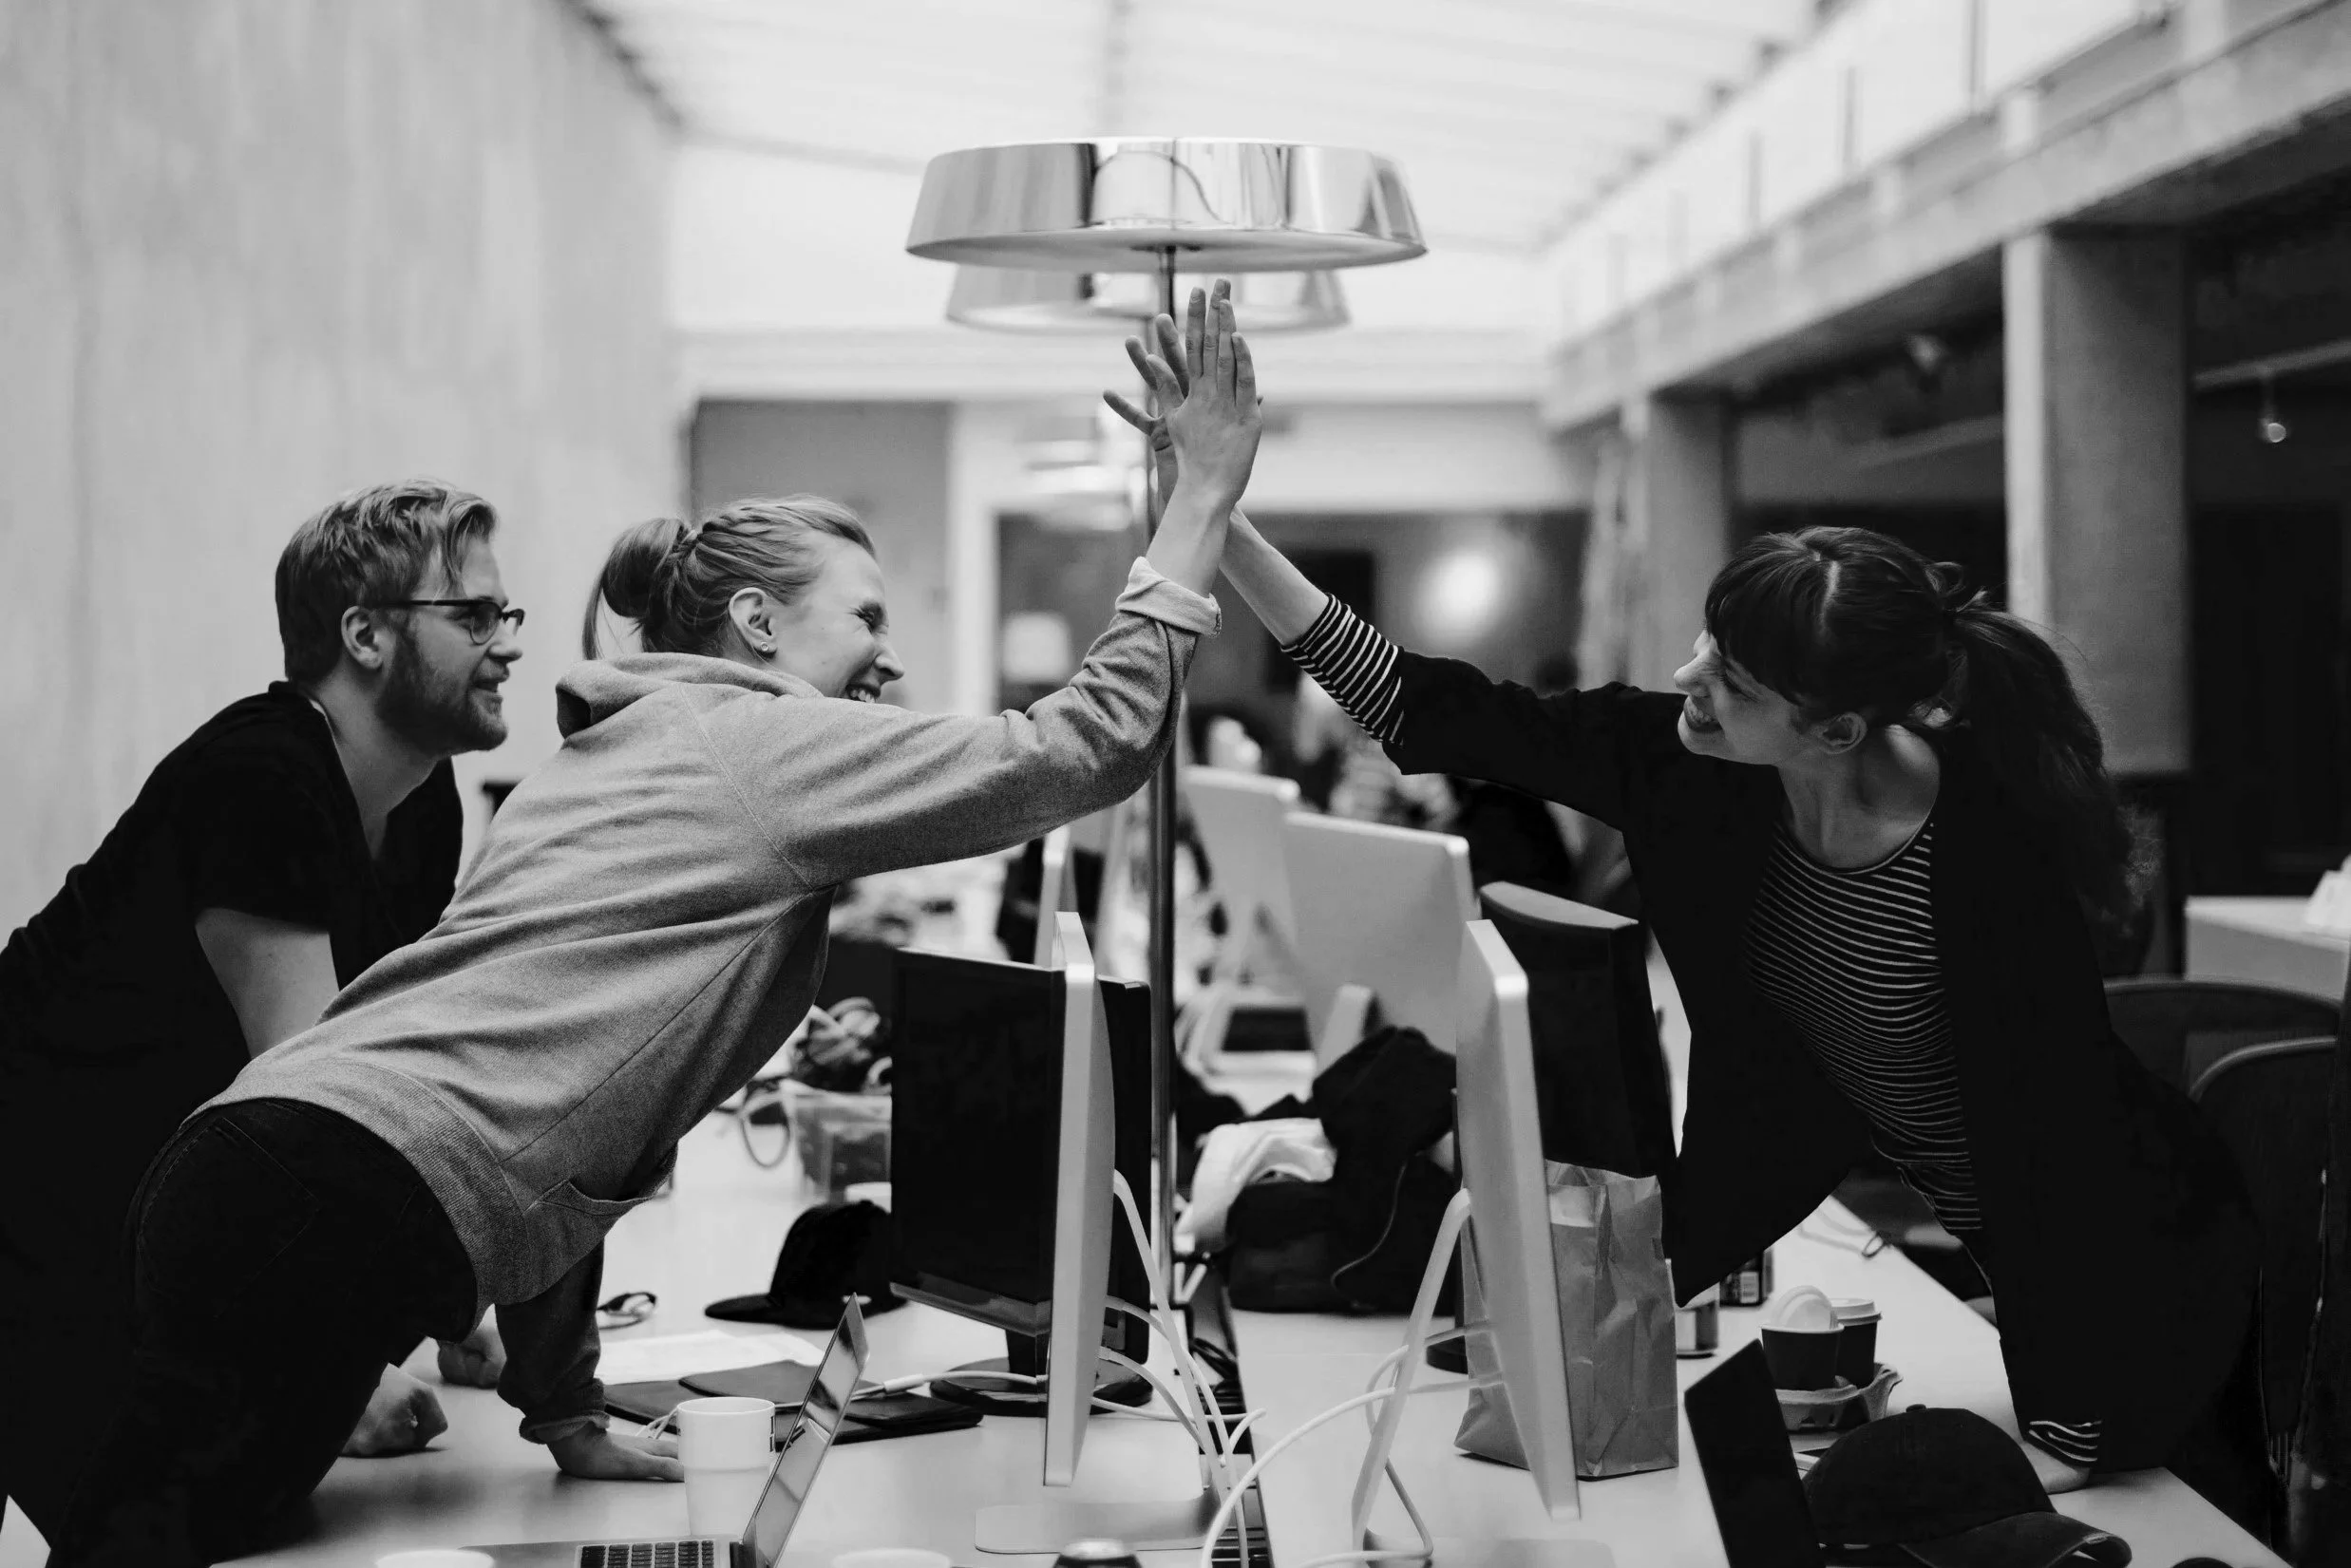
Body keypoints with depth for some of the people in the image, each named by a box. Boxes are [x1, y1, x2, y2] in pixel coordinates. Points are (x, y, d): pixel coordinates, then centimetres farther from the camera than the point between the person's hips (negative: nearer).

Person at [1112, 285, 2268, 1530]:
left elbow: (2053, 1123, -29)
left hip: (2131, 1267, -6)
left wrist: (2065, 1435, -28)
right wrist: (1218, 517, -21)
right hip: (1974, 1240, 6)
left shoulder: (1987, 835, -31)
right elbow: (1431, 717, -13)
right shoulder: (1688, 769, -15)